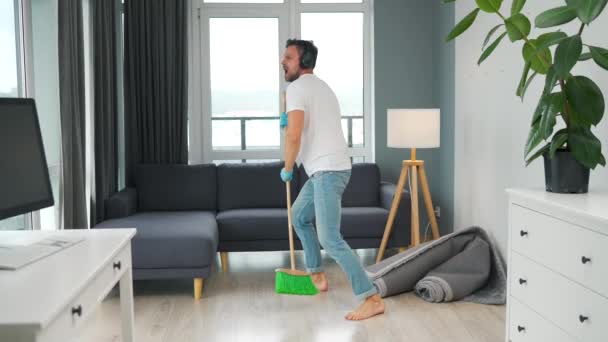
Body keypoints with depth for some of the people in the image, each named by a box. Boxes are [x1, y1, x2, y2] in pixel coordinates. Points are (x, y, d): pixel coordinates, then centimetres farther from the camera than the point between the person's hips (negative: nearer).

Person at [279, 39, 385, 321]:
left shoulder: (297, 88, -11)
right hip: (327, 169, 11)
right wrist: (290, 120, 22)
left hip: (327, 170, -11)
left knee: (330, 239, -14)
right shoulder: (320, 86, 20)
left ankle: (372, 299, -15)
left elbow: (294, 136, -20)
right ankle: (317, 275, 35)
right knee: (299, 217, 26)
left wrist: (287, 169, -4)